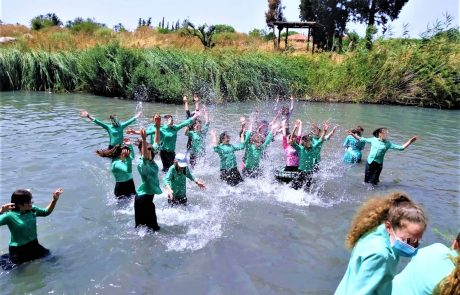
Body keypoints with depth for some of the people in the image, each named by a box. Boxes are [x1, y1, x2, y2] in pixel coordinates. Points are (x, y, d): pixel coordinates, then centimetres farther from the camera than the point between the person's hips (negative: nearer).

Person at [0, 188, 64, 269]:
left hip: (34, 245, 6)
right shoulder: (10, 215, -21)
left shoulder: (32, 210, -5)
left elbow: (46, 212, 13)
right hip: (18, 250, -6)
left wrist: (55, 199, 1)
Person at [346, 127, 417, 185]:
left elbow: (401, 148, -4)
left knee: (374, 182, 7)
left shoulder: (388, 143, -1)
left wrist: (410, 142, -15)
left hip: (378, 164, 0)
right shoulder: (373, 140, 1)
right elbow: (362, 140, 7)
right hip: (369, 162, 0)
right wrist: (352, 134, 1)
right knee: (367, 180, 7)